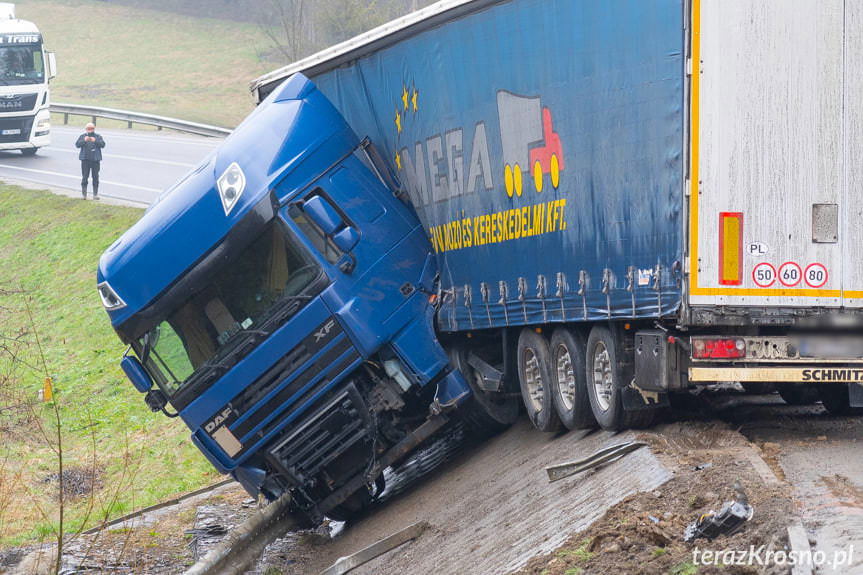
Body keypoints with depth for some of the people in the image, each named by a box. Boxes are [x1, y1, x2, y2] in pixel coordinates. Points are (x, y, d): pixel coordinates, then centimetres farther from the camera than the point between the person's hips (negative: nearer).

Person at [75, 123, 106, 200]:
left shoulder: (98, 137, 10)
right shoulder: (82, 136, 11)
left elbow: (102, 144, -3)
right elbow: (77, 144, -1)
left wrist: (95, 141, -18)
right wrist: (84, 140, -17)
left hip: (95, 159, 0)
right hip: (85, 159, 0)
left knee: (95, 177, -1)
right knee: (85, 177, -4)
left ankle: (95, 194, 4)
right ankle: (84, 193, 1)